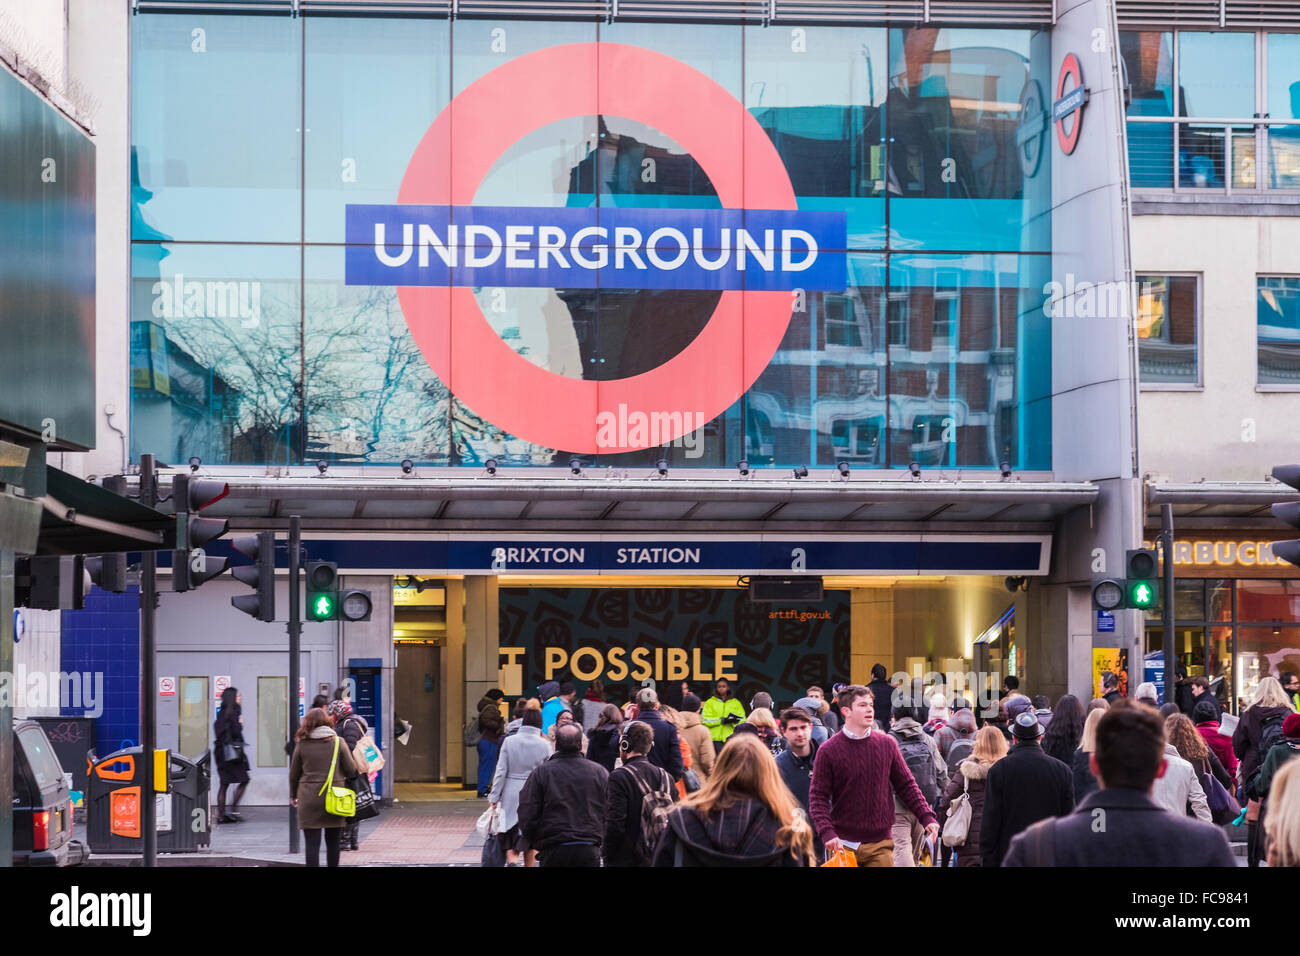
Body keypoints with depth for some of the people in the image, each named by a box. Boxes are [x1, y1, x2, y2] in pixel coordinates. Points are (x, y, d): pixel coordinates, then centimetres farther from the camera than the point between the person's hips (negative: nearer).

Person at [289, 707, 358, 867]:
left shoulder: (302, 744, 0)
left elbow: (294, 774, 7)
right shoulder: (337, 742, 0)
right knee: (333, 842, 11)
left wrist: (293, 795, 20)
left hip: (309, 797, -1)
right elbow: (351, 769, 2)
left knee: (312, 843, -1)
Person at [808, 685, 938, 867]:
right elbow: (818, 797, -4)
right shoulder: (828, 751, -3)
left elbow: (907, 786, 11)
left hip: (881, 845, 2)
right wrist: (827, 833, -18)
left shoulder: (887, 744, 6)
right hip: (844, 844, -2)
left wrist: (927, 818, -1)